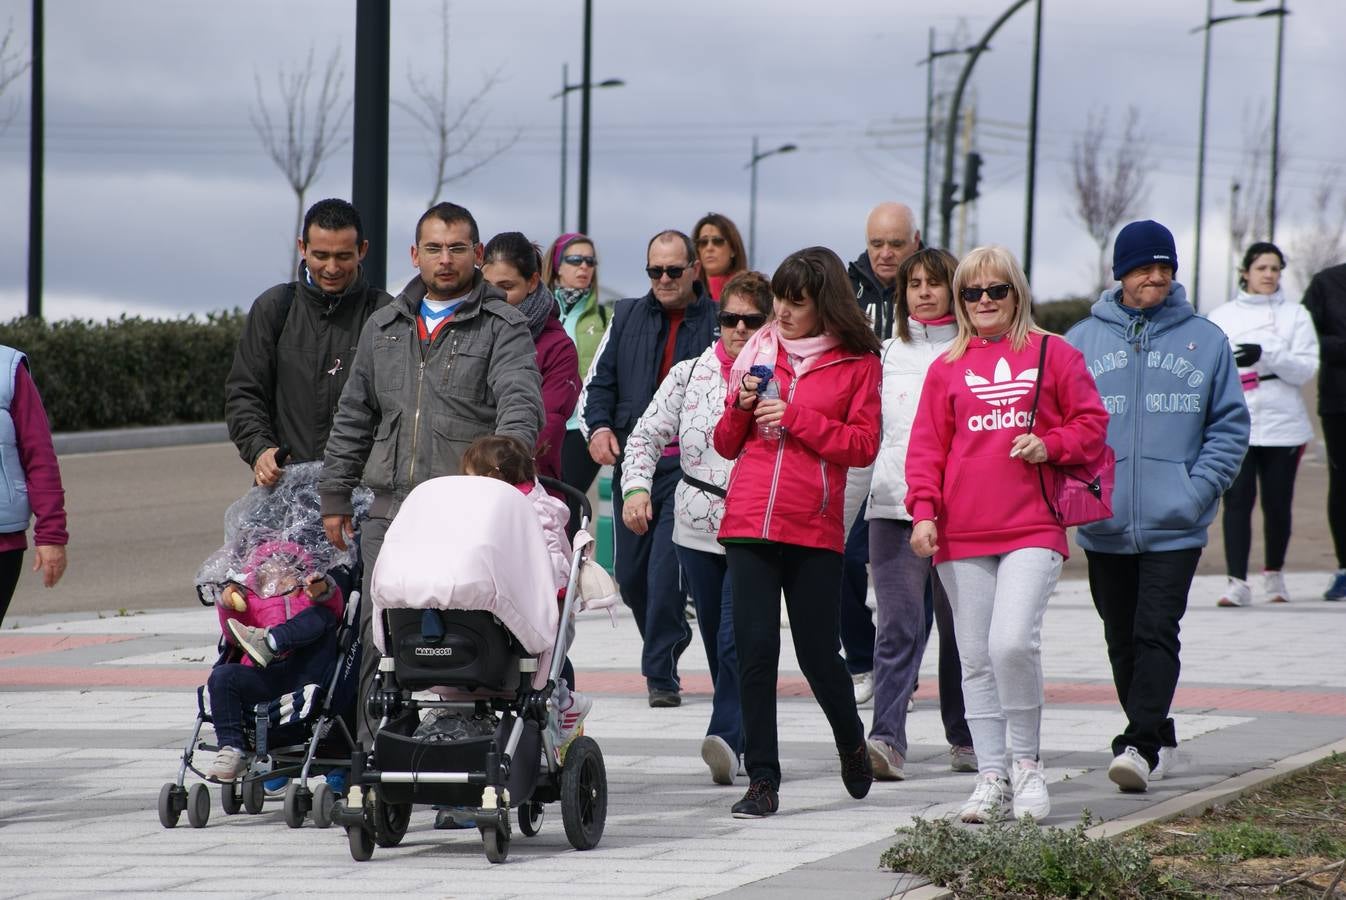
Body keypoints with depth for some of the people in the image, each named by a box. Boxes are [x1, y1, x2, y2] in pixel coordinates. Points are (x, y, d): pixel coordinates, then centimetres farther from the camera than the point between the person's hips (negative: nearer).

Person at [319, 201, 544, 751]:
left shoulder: (502, 328, 4)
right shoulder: (384, 328, 20)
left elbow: (522, 402, -12)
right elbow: (354, 417, 25)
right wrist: (334, 495, 21)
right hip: (391, 507, 4)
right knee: (378, 634, -1)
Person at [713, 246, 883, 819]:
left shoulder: (858, 363, 3)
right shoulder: (760, 351, 12)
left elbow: (863, 446, -4)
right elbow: (727, 444, 16)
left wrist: (794, 416, -11)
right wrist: (741, 407, -4)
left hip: (816, 530, -2)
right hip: (750, 524, 2)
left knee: (817, 652, 2)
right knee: (755, 650, -5)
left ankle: (850, 740, 33)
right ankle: (763, 782, 0)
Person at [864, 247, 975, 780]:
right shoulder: (887, 353, 16)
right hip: (894, 503, 1)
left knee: (960, 628, 7)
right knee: (897, 626, -10)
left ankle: (965, 738, 21)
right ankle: (887, 740, -19)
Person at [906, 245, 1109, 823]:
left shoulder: (1053, 355, 7)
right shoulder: (946, 368, 12)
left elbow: (1092, 423, 9)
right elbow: (926, 446, 9)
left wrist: (1051, 445, -9)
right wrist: (923, 511, -3)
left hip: (1033, 528, -3)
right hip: (963, 536, 3)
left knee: (1012, 642, -19)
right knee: (976, 660, 4)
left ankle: (1027, 762, -2)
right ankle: (991, 776, 12)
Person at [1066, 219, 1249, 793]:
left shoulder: (1204, 340, 5)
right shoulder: (1081, 340, 7)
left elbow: (1230, 425, 6)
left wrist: (1199, 489, -7)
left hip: (1175, 525, -2)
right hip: (1104, 524, 2)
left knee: (1156, 634, -12)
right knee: (1122, 640, 9)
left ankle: (1140, 746, -16)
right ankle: (1158, 741, 22)